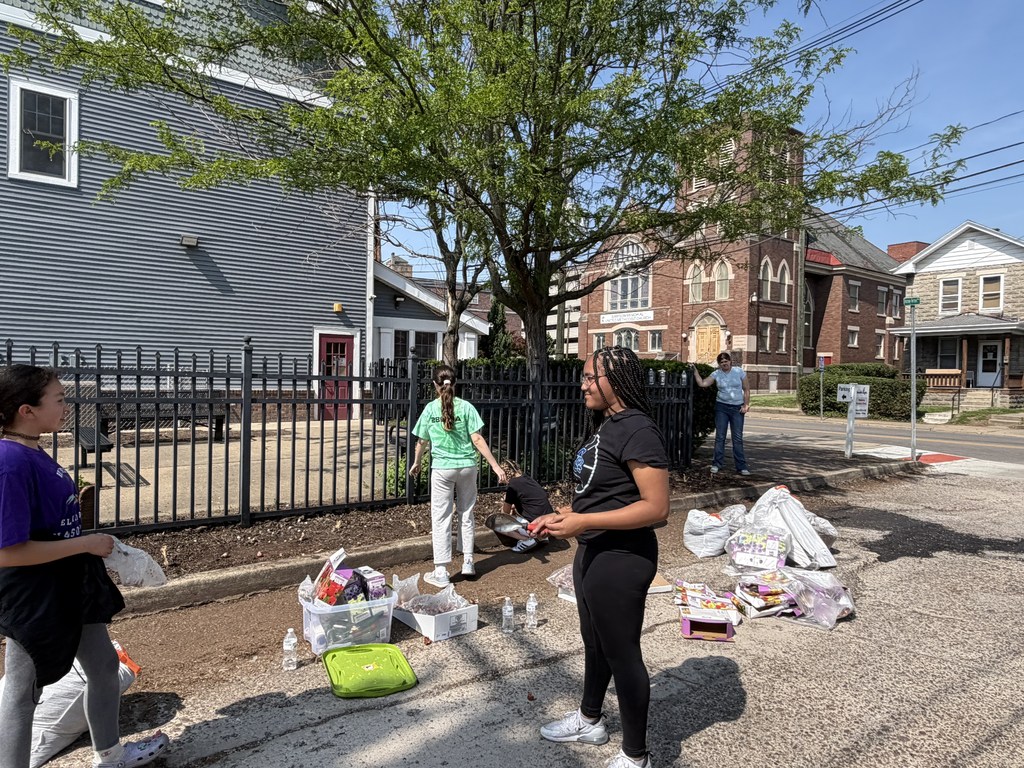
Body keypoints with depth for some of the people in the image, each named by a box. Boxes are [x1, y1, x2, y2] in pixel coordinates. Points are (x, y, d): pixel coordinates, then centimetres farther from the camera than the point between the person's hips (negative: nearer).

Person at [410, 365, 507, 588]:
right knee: (466, 514, 16)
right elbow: (477, 440, -9)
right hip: (467, 467, 1)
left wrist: (416, 463, 25)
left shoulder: (430, 409, -3)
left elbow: (422, 442, 6)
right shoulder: (466, 407, -4)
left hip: (442, 468, -1)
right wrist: (496, 467, -6)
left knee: (441, 519, 4)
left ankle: (441, 573, 6)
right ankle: (468, 563, 24)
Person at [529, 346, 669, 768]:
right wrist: (561, 515, 5)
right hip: (593, 552, 9)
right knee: (595, 641, 25)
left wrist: (582, 522, -26)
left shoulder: (637, 430, -21)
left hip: (621, 559, -9)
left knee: (621, 652, 7)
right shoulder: (605, 426, 9)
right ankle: (589, 720, 47)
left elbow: (656, 507, -25)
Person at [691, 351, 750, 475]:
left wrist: (746, 405, -5)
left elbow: (746, 389, 3)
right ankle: (717, 464, 10)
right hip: (721, 407, 1)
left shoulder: (739, 371, -1)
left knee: (738, 438, 0)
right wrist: (695, 371, -15)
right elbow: (702, 383, -8)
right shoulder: (716, 374, 1)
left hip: (737, 408, -1)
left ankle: (741, 466, 5)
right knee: (720, 436, 2)